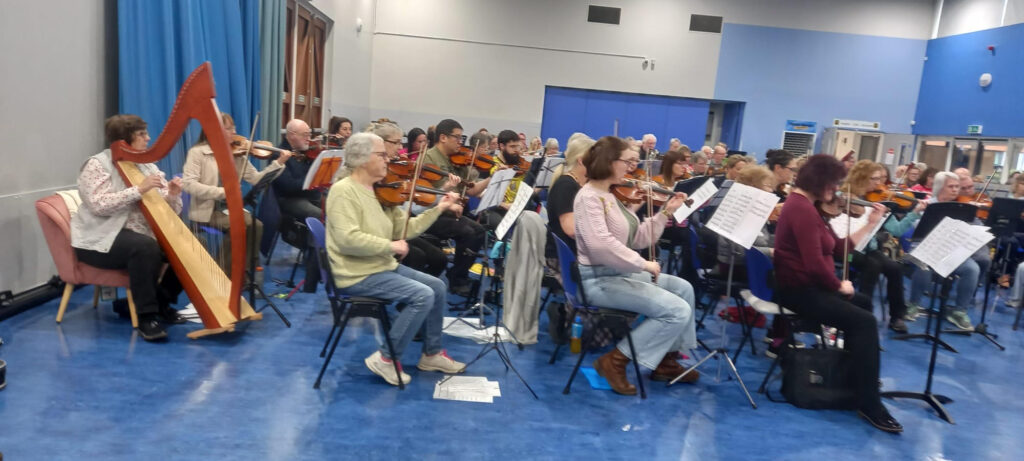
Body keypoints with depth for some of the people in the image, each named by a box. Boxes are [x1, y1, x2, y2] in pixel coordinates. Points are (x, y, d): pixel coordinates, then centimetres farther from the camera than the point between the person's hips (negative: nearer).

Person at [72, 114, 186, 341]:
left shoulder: (147, 165, 11)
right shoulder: (98, 165, -7)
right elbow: (100, 205, -23)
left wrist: (172, 195, -15)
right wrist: (139, 189, -27)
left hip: (142, 235, 7)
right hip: (101, 240, -7)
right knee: (145, 247, -35)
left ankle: (162, 302, 4)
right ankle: (146, 316, -25)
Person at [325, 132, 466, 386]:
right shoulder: (343, 190, -17)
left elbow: (405, 228, 9)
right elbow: (348, 239, -28)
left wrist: (438, 209, 4)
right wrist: (390, 245, -23)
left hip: (384, 267, 9)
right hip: (358, 275, -9)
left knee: (437, 287, 7)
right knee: (423, 296, -20)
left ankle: (431, 354, 20)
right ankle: (386, 358, -7)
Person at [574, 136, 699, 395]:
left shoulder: (613, 195, 10)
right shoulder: (590, 197, -18)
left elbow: (638, 238, 11)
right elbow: (600, 243, -34)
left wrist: (665, 212, 3)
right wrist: (642, 263, -27)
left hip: (621, 272, 10)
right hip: (600, 279, -10)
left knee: (683, 288, 18)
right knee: (677, 311, -16)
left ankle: (666, 361, 21)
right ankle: (615, 361, -8)